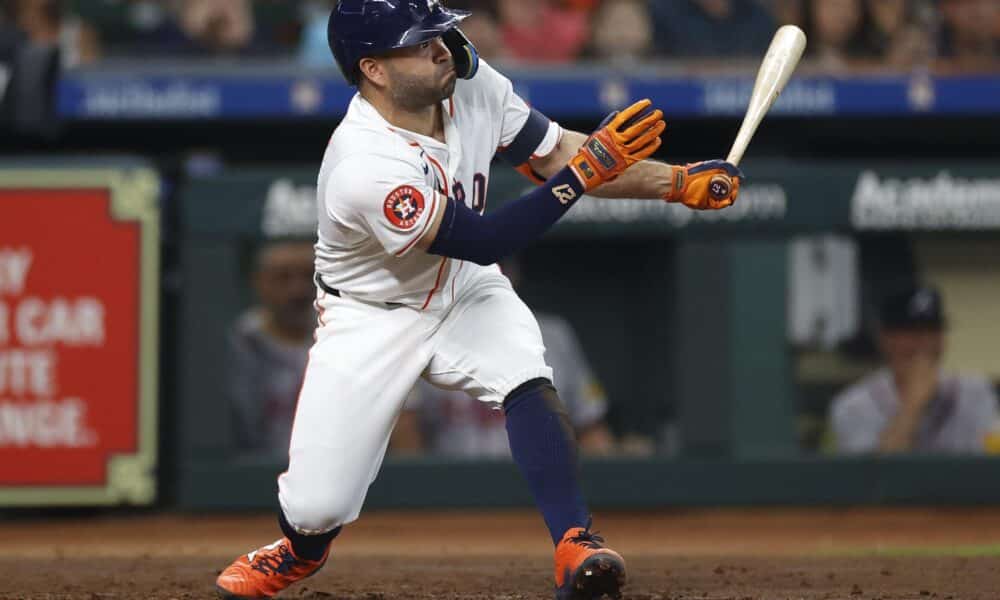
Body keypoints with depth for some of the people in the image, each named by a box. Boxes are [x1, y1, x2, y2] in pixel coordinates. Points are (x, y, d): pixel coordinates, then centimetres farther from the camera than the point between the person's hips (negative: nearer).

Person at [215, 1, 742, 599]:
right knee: (317, 510, -6)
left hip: (466, 292, 4)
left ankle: (576, 549, -32)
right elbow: (482, 241, -33)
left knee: (528, 381, -28)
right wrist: (585, 171, -37)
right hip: (374, 319, -4)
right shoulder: (363, 165, -35)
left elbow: (557, 154, -4)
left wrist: (680, 182, -14)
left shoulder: (471, 83, -15)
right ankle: (300, 550, 30)